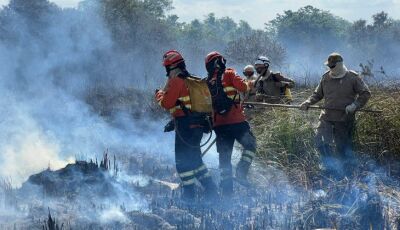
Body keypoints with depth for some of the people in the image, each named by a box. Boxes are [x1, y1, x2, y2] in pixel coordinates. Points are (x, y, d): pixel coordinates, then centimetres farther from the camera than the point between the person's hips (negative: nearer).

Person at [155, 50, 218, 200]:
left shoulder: (176, 81, -12)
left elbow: (166, 103, -13)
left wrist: (159, 94, 6)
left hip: (185, 124, -9)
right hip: (198, 124, 9)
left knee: (183, 160, -2)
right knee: (195, 158, 18)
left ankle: (189, 194, -2)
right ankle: (211, 190, 17)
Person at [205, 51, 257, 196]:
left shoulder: (207, 83, 13)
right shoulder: (229, 75, -1)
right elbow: (242, 87, -13)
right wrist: (249, 84, 7)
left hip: (218, 123, 5)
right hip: (235, 120, -5)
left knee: (224, 155, 9)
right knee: (250, 144, 12)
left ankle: (226, 188, 8)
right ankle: (241, 172, -5)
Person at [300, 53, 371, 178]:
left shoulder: (353, 77, -5)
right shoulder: (326, 77, 7)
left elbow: (365, 93, -3)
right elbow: (318, 94, 17)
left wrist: (355, 105, -17)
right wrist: (308, 102, -1)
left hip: (345, 118, -4)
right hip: (327, 116, 4)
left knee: (343, 146, 3)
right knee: (320, 141, -12)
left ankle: (345, 174, 18)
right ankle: (331, 166, 5)